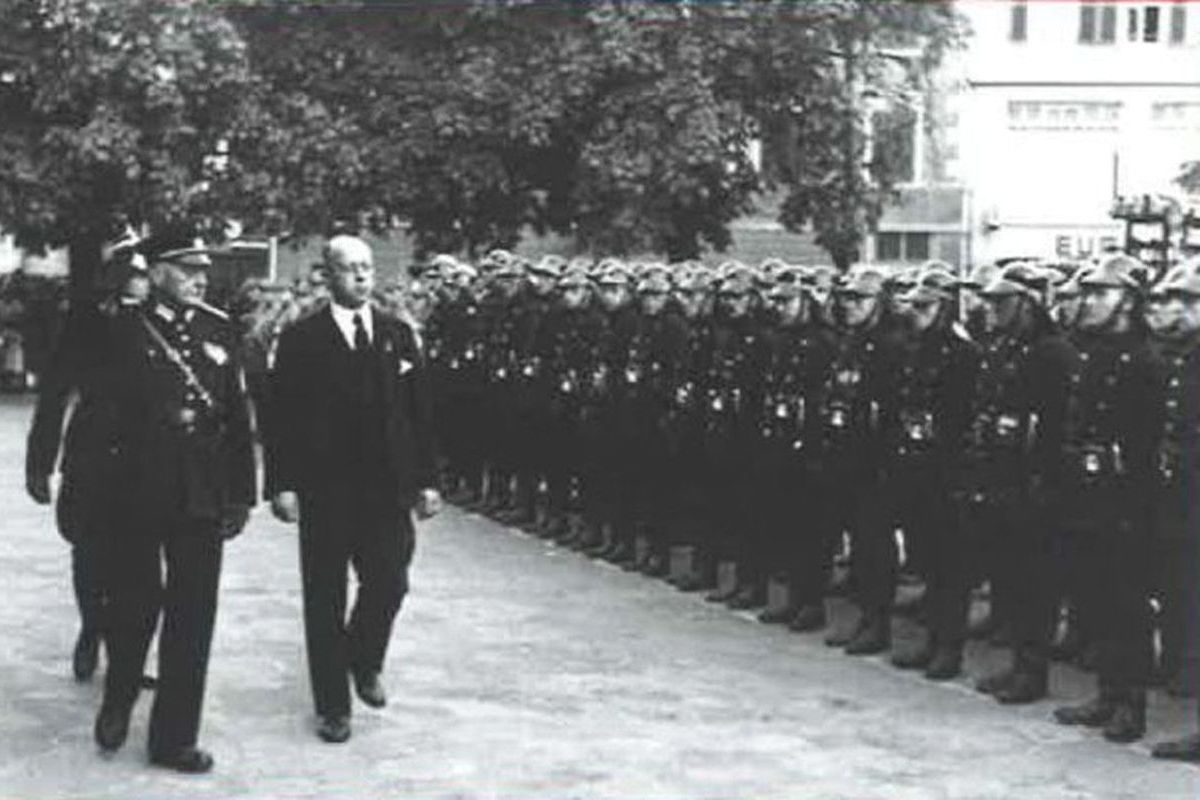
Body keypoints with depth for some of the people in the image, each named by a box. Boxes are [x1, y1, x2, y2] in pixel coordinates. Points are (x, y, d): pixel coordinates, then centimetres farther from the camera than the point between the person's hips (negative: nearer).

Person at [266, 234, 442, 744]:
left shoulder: (397, 335, 9)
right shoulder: (301, 340, 0)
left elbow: (419, 411, 9)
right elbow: (282, 417, -3)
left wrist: (426, 480, 4)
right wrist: (282, 484, -10)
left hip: (387, 490, 2)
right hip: (324, 491, -2)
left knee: (389, 584, -1)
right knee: (325, 601, 5)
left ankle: (364, 663, 29)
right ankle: (332, 706, 16)